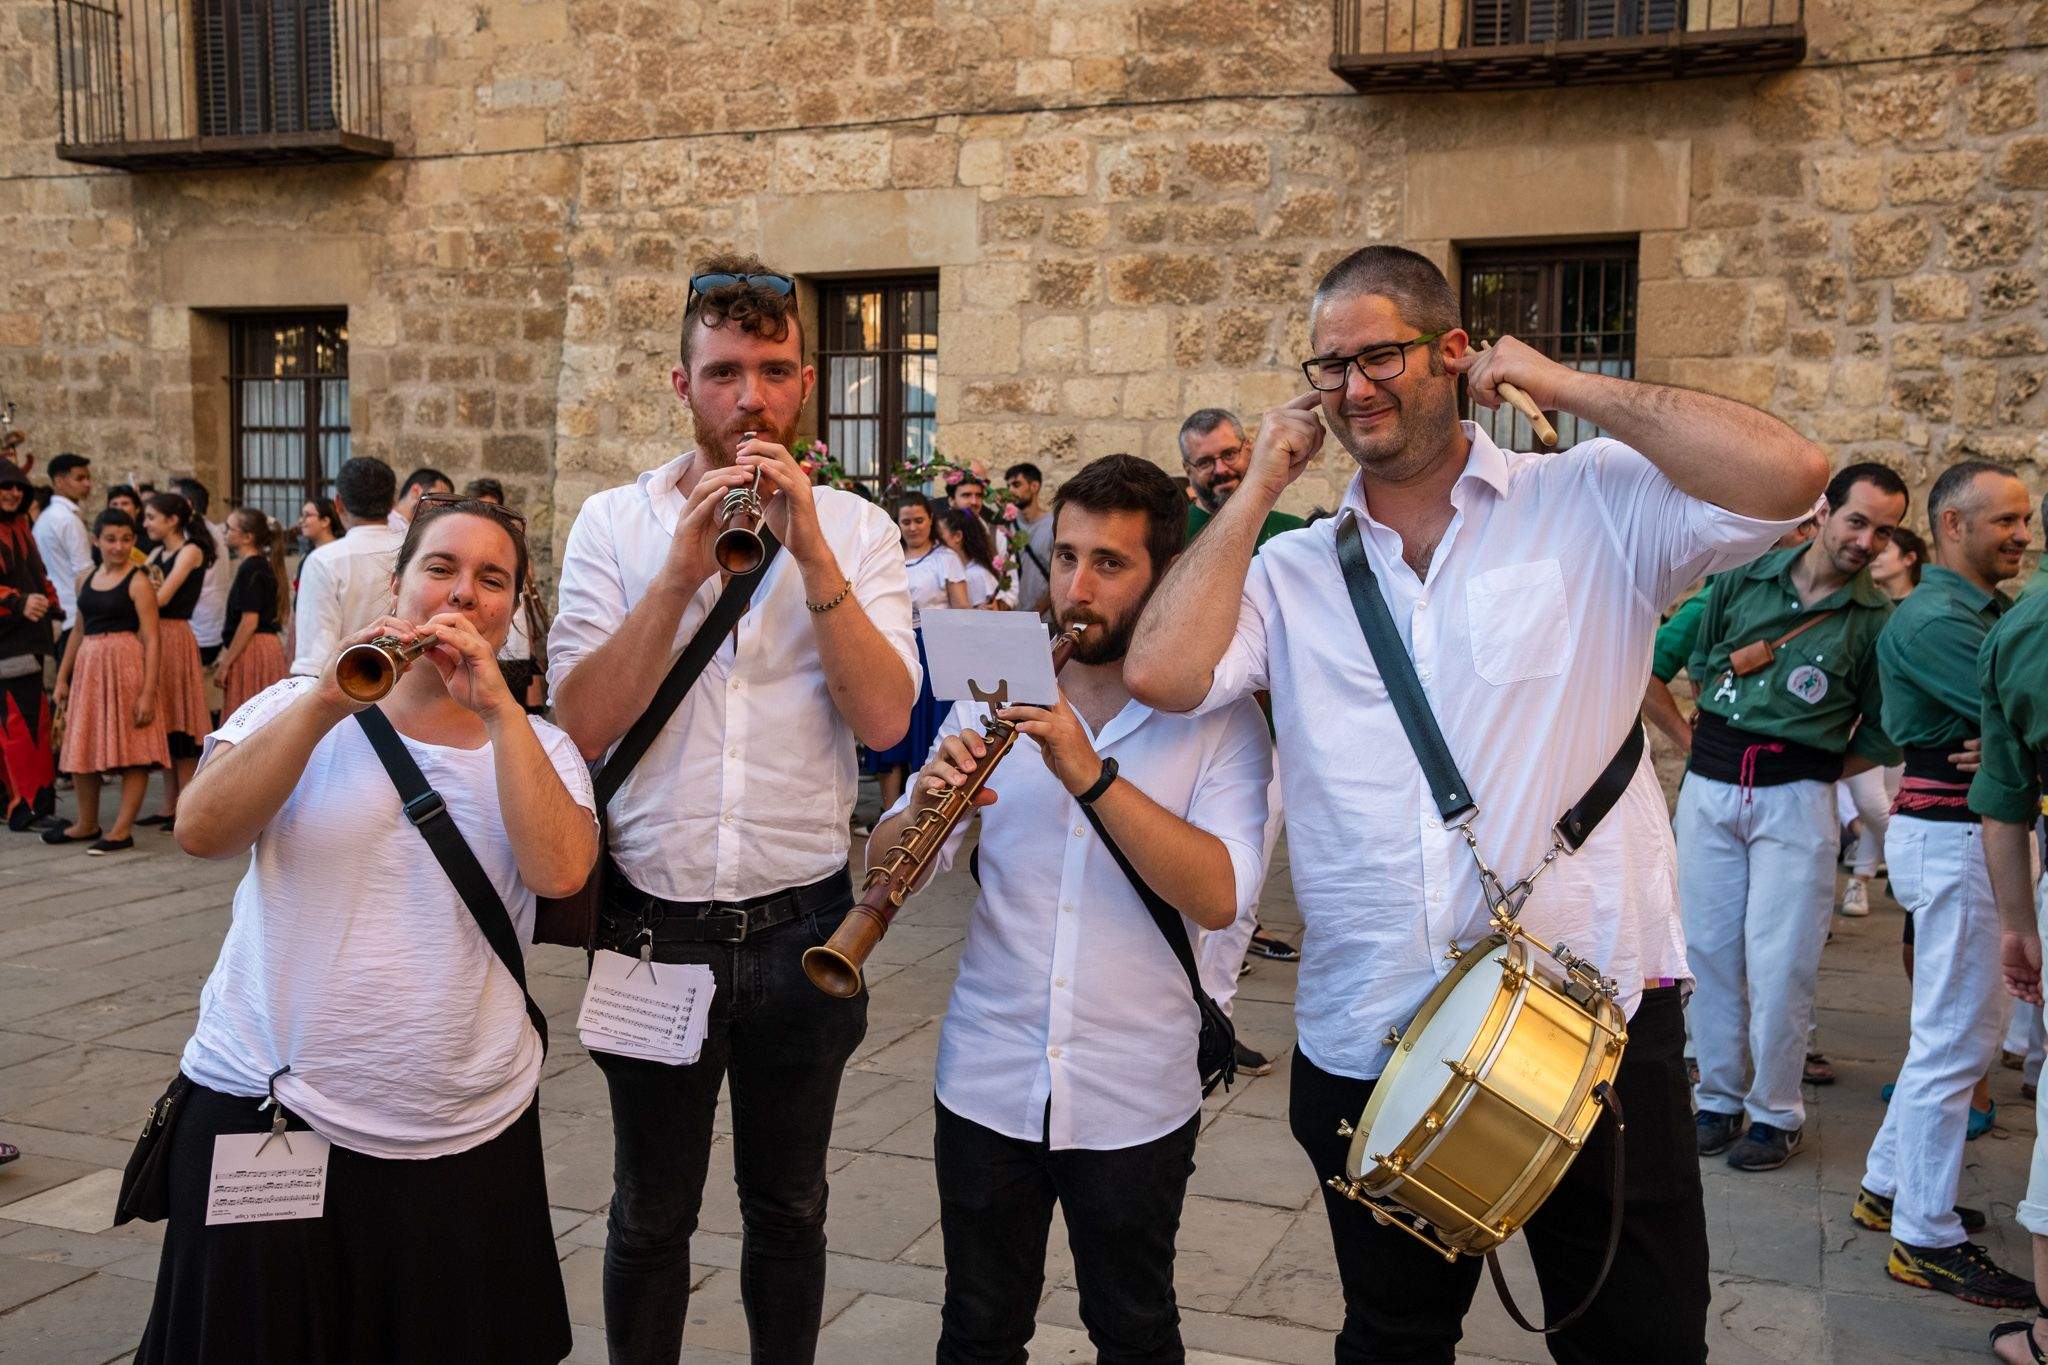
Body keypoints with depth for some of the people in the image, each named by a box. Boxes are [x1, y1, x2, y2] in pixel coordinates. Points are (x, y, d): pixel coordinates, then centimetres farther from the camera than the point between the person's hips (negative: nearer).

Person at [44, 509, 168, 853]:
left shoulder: (138, 582, -7)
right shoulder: (84, 580, 12)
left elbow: (150, 639, -11)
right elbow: (79, 631, 20)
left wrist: (147, 692, -17)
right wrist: (62, 678, 16)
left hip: (126, 665, -7)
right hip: (88, 668, 7)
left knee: (131, 748, -4)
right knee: (81, 747, 12)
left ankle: (122, 830, 1)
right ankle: (87, 825, 25)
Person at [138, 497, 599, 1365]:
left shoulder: (535, 746, 6)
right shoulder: (298, 711, 5)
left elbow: (558, 870, -14)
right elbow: (202, 831, -12)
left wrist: (496, 706, -16)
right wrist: (329, 701, -20)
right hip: (265, 1110, 0)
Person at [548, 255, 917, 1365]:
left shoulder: (854, 530, -1)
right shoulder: (614, 523, -1)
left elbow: (884, 721, -14)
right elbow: (579, 725, -12)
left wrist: (810, 552, -21)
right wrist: (683, 570, -20)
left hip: (800, 927, 0)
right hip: (652, 924, 0)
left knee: (788, 1208, 17)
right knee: (650, 1212, 16)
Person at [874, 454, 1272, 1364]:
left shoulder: (1220, 718, -6)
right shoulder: (998, 701, 2)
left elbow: (1219, 897, -20)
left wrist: (1093, 776, -29)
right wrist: (925, 806, -23)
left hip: (1137, 1099, -2)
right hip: (987, 1082, 2)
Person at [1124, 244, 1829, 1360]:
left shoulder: (1593, 505, -2)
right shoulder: (1291, 568, 5)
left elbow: (1787, 476, -17)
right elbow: (1162, 673, -11)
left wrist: (1562, 384, -10)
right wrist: (1258, 486, -3)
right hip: (1366, 1046, 3)